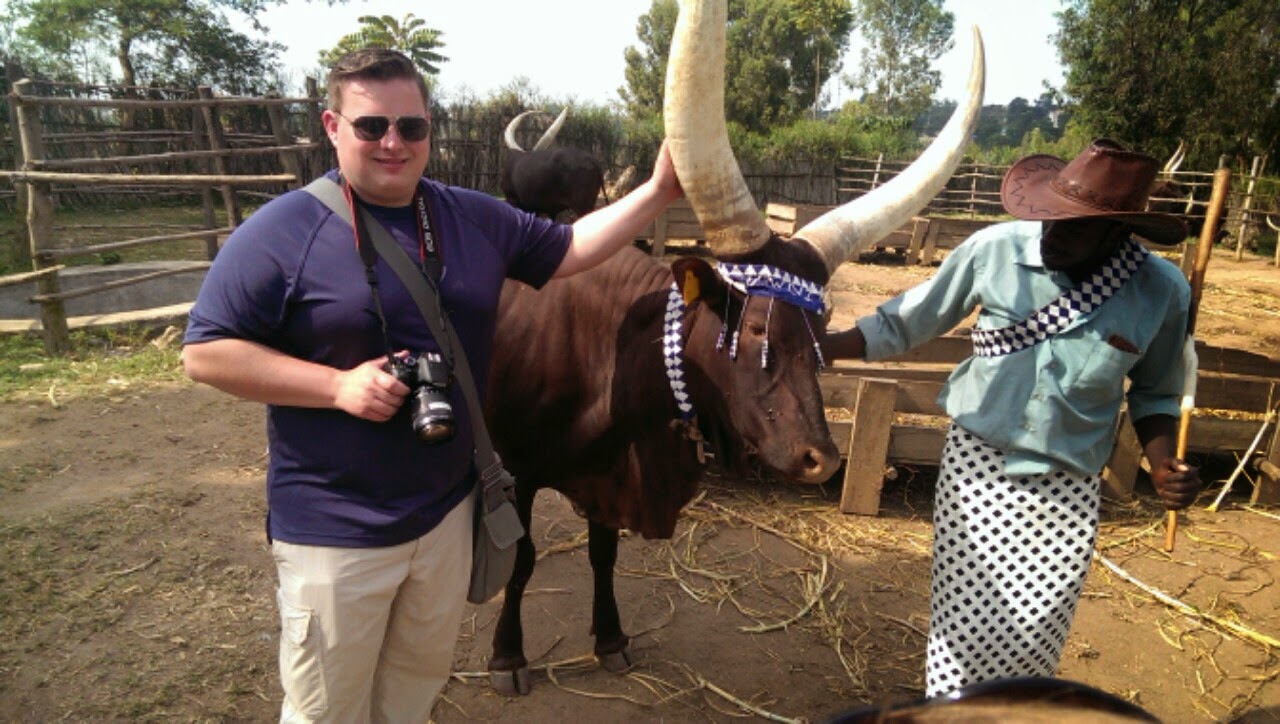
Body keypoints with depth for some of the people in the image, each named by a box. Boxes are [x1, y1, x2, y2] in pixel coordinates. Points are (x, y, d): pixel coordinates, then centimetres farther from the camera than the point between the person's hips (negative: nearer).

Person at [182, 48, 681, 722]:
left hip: (446, 508, 5)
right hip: (332, 529, -4)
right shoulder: (283, 230, -13)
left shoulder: (476, 219, 2)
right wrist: (339, 386, -23)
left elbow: (569, 249, 10)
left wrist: (658, 191, 1)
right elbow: (205, 352, -13)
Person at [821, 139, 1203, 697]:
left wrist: (1164, 465, -8)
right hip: (976, 468, -1)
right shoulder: (994, 249, -12)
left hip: (1066, 493, 1)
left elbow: (1154, 394, 10)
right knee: (963, 635, 1)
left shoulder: (1162, 292, -8)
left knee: (1031, 643, 8)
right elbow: (903, 322, -1)